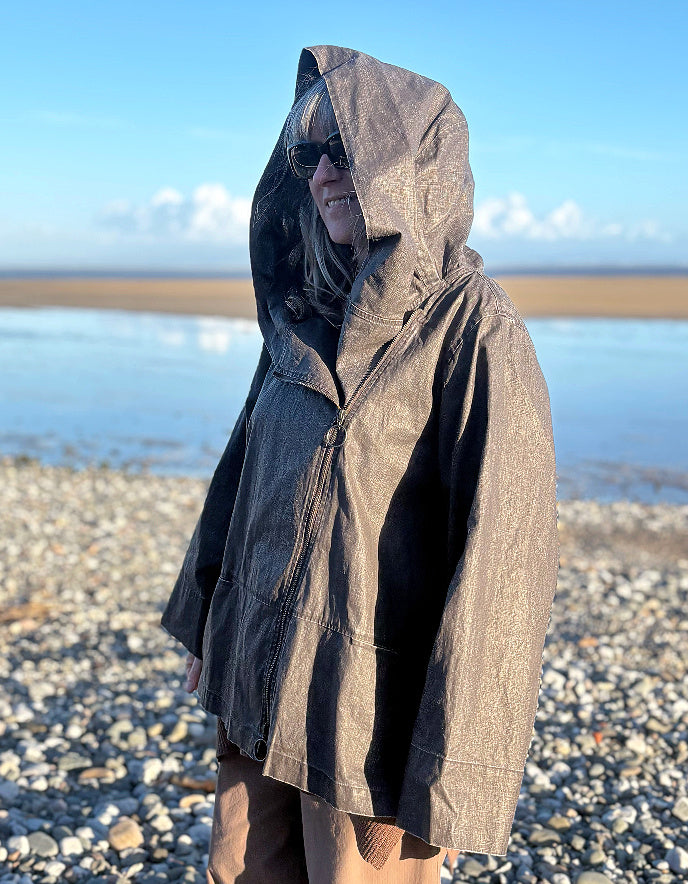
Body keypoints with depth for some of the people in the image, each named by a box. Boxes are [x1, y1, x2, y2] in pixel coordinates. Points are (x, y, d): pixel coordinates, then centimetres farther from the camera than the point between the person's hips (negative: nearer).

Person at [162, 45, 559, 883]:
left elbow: (502, 552, -20)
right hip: (262, 673, 7)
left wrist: (446, 771, -19)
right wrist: (204, 620, 16)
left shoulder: (476, 329, -17)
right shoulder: (309, 311, 4)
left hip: (371, 706, -6)